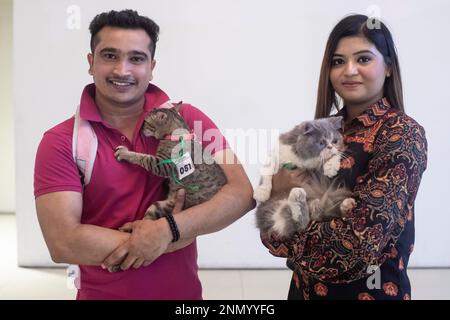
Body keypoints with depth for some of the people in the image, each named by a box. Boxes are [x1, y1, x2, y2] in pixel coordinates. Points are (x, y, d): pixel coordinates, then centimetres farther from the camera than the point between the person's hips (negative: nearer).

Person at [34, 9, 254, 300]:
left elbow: (242, 193, -14)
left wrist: (168, 230, -28)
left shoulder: (187, 119, -9)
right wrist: (177, 240, -21)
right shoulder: (60, 142, -13)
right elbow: (63, 243, -21)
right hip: (100, 294, -1)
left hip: (183, 292, 2)